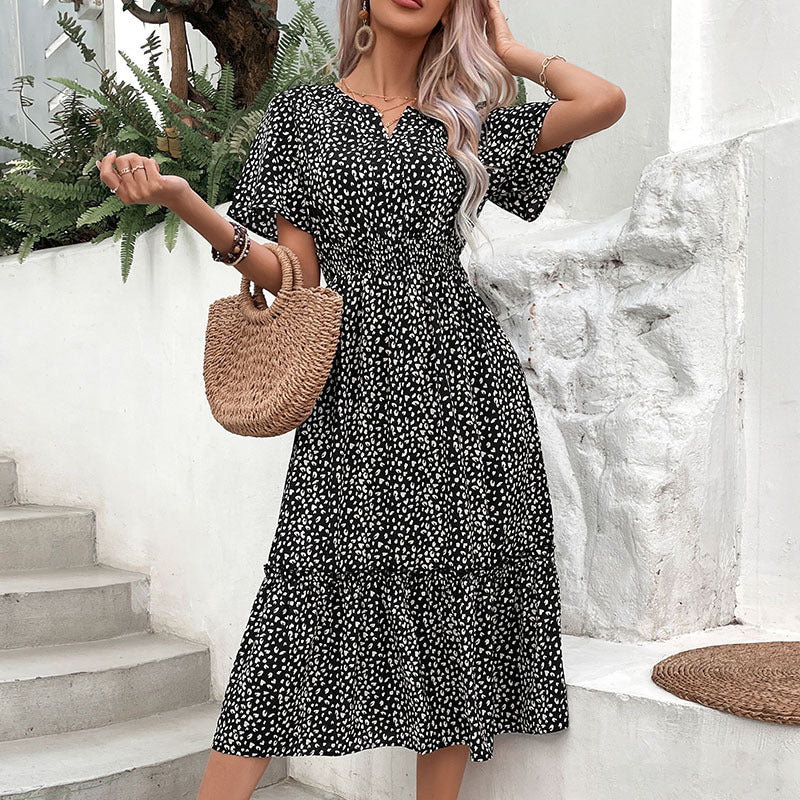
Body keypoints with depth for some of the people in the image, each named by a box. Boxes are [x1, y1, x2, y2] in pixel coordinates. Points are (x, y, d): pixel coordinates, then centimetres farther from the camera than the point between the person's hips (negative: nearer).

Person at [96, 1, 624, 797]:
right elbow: (295, 277, 4)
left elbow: (606, 101, 3)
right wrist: (178, 199, -8)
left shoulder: (470, 123, 16)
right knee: (310, 594, -7)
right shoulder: (302, 111, 12)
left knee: (457, 611, 3)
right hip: (358, 383, -2)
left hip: (465, 380, 2)